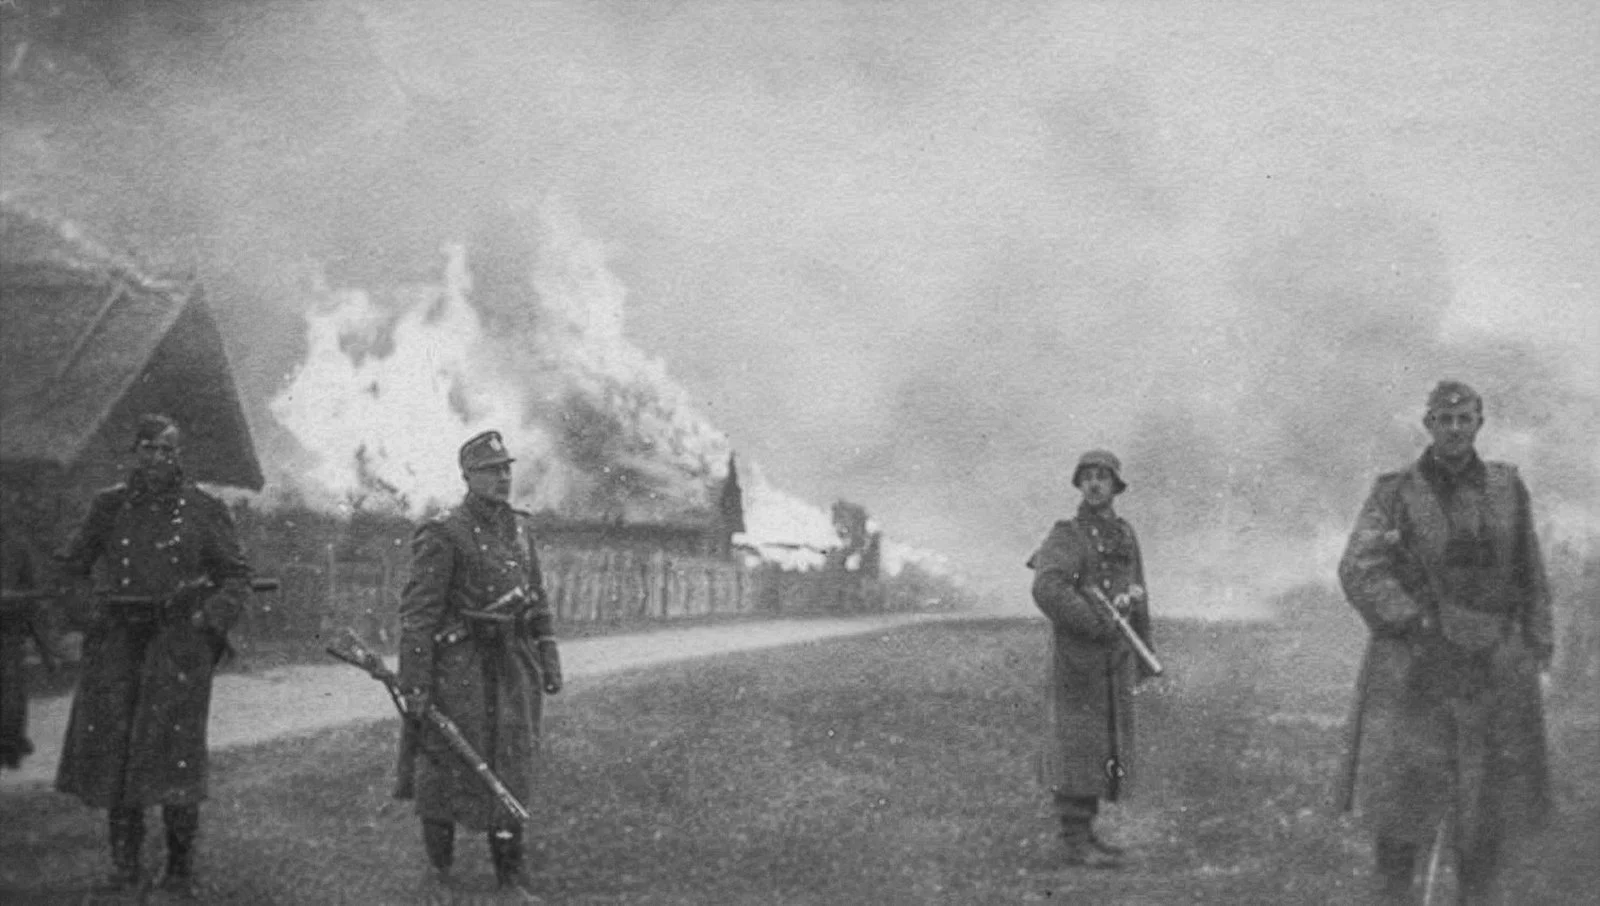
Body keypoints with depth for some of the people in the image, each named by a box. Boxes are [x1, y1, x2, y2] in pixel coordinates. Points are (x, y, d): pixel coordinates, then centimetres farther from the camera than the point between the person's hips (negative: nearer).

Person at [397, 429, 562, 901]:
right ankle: (438, 870, 18)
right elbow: (417, 612, -14)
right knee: (446, 768, 4)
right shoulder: (443, 536, -11)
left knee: (510, 769, 7)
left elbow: (537, 602, 16)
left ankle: (511, 873, 13)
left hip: (512, 666, 6)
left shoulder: (520, 531, 10)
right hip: (459, 665, -5)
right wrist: (414, 683, -17)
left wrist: (549, 663, 11)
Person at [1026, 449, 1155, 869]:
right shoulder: (1067, 537, -9)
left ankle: (1083, 832, 18)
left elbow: (1137, 597, 19)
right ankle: (1076, 843, -7)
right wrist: (1099, 624, -25)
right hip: (1077, 657, -7)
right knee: (1078, 746, -8)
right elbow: (1048, 590, -25)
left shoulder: (1124, 534, 13)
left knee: (1105, 750, 10)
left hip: (1115, 660, 8)